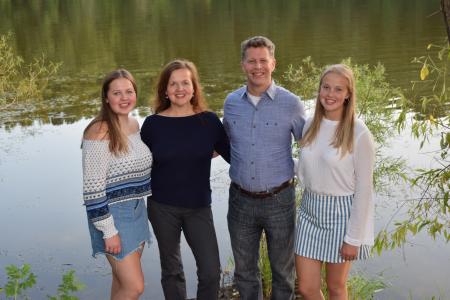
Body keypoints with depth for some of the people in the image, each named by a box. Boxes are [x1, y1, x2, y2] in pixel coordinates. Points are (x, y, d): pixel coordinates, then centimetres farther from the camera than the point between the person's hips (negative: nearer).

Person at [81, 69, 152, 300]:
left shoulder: (134, 124, 6)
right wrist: (109, 231, -19)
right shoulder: (99, 131, -19)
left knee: (123, 281, 18)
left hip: (137, 210, 8)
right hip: (113, 214, -8)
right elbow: (93, 188, -20)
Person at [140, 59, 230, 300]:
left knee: (211, 272, -3)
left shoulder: (209, 120, -4)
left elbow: (232, 155, 4)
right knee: (171, 270, 13)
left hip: (199, 207, 0)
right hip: (162, 207, 0)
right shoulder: (153, 123, -6)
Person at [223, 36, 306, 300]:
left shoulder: (291, 104, -9)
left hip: (279, 199, -3)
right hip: (241, 199, 3)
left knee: (282, 269, 14)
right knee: (244, 270, 17)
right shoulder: (231, 102, 1)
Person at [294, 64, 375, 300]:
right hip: (310, 211, 5)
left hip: (341, 215, -4)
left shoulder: (358, 133, -14)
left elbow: (364, 189, -13)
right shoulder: (310, 126, 2)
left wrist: (354, 238, -12)